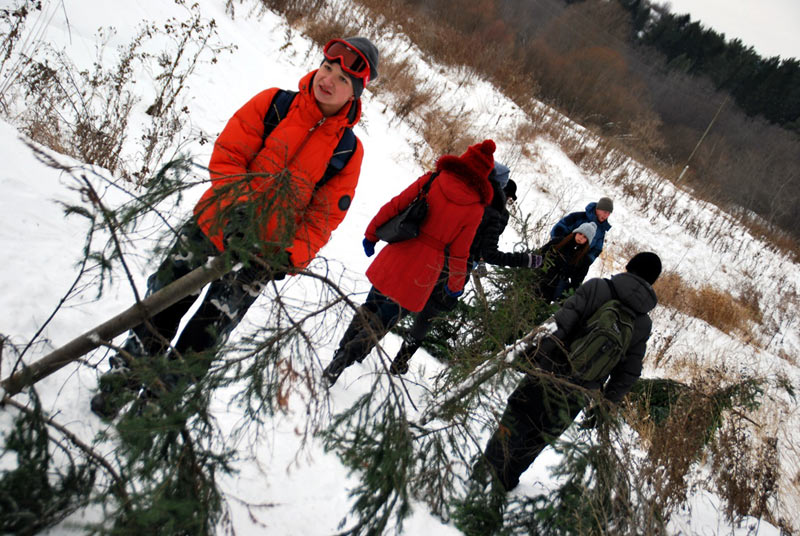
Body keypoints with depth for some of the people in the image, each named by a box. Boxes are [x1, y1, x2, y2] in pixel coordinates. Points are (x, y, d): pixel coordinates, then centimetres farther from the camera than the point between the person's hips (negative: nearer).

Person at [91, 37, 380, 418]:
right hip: (212, 225, 1)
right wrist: (239, 209, -22)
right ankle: (121, 379, 28)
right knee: (163, 307, 8)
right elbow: (226, 155, -8)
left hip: (259, 254, -1)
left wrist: (289, 258, -19)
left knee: (203, 338, 4)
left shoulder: (349, 152, -6)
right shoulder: (272, 103, -4)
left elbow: (323, 216, -6)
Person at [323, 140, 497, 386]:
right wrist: (455, 285, 11)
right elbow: (459, 253, -5)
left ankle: (341, 354, 33)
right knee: (382, 322, 11)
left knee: (370, 308, 23)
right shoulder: (474, 208, -9)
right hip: (422, 272, -2)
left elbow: (395, 206, -1)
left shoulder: (431, 181, -4)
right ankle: (339, 365, 10)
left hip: (396, 255, 2)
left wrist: (372, 234, 12)